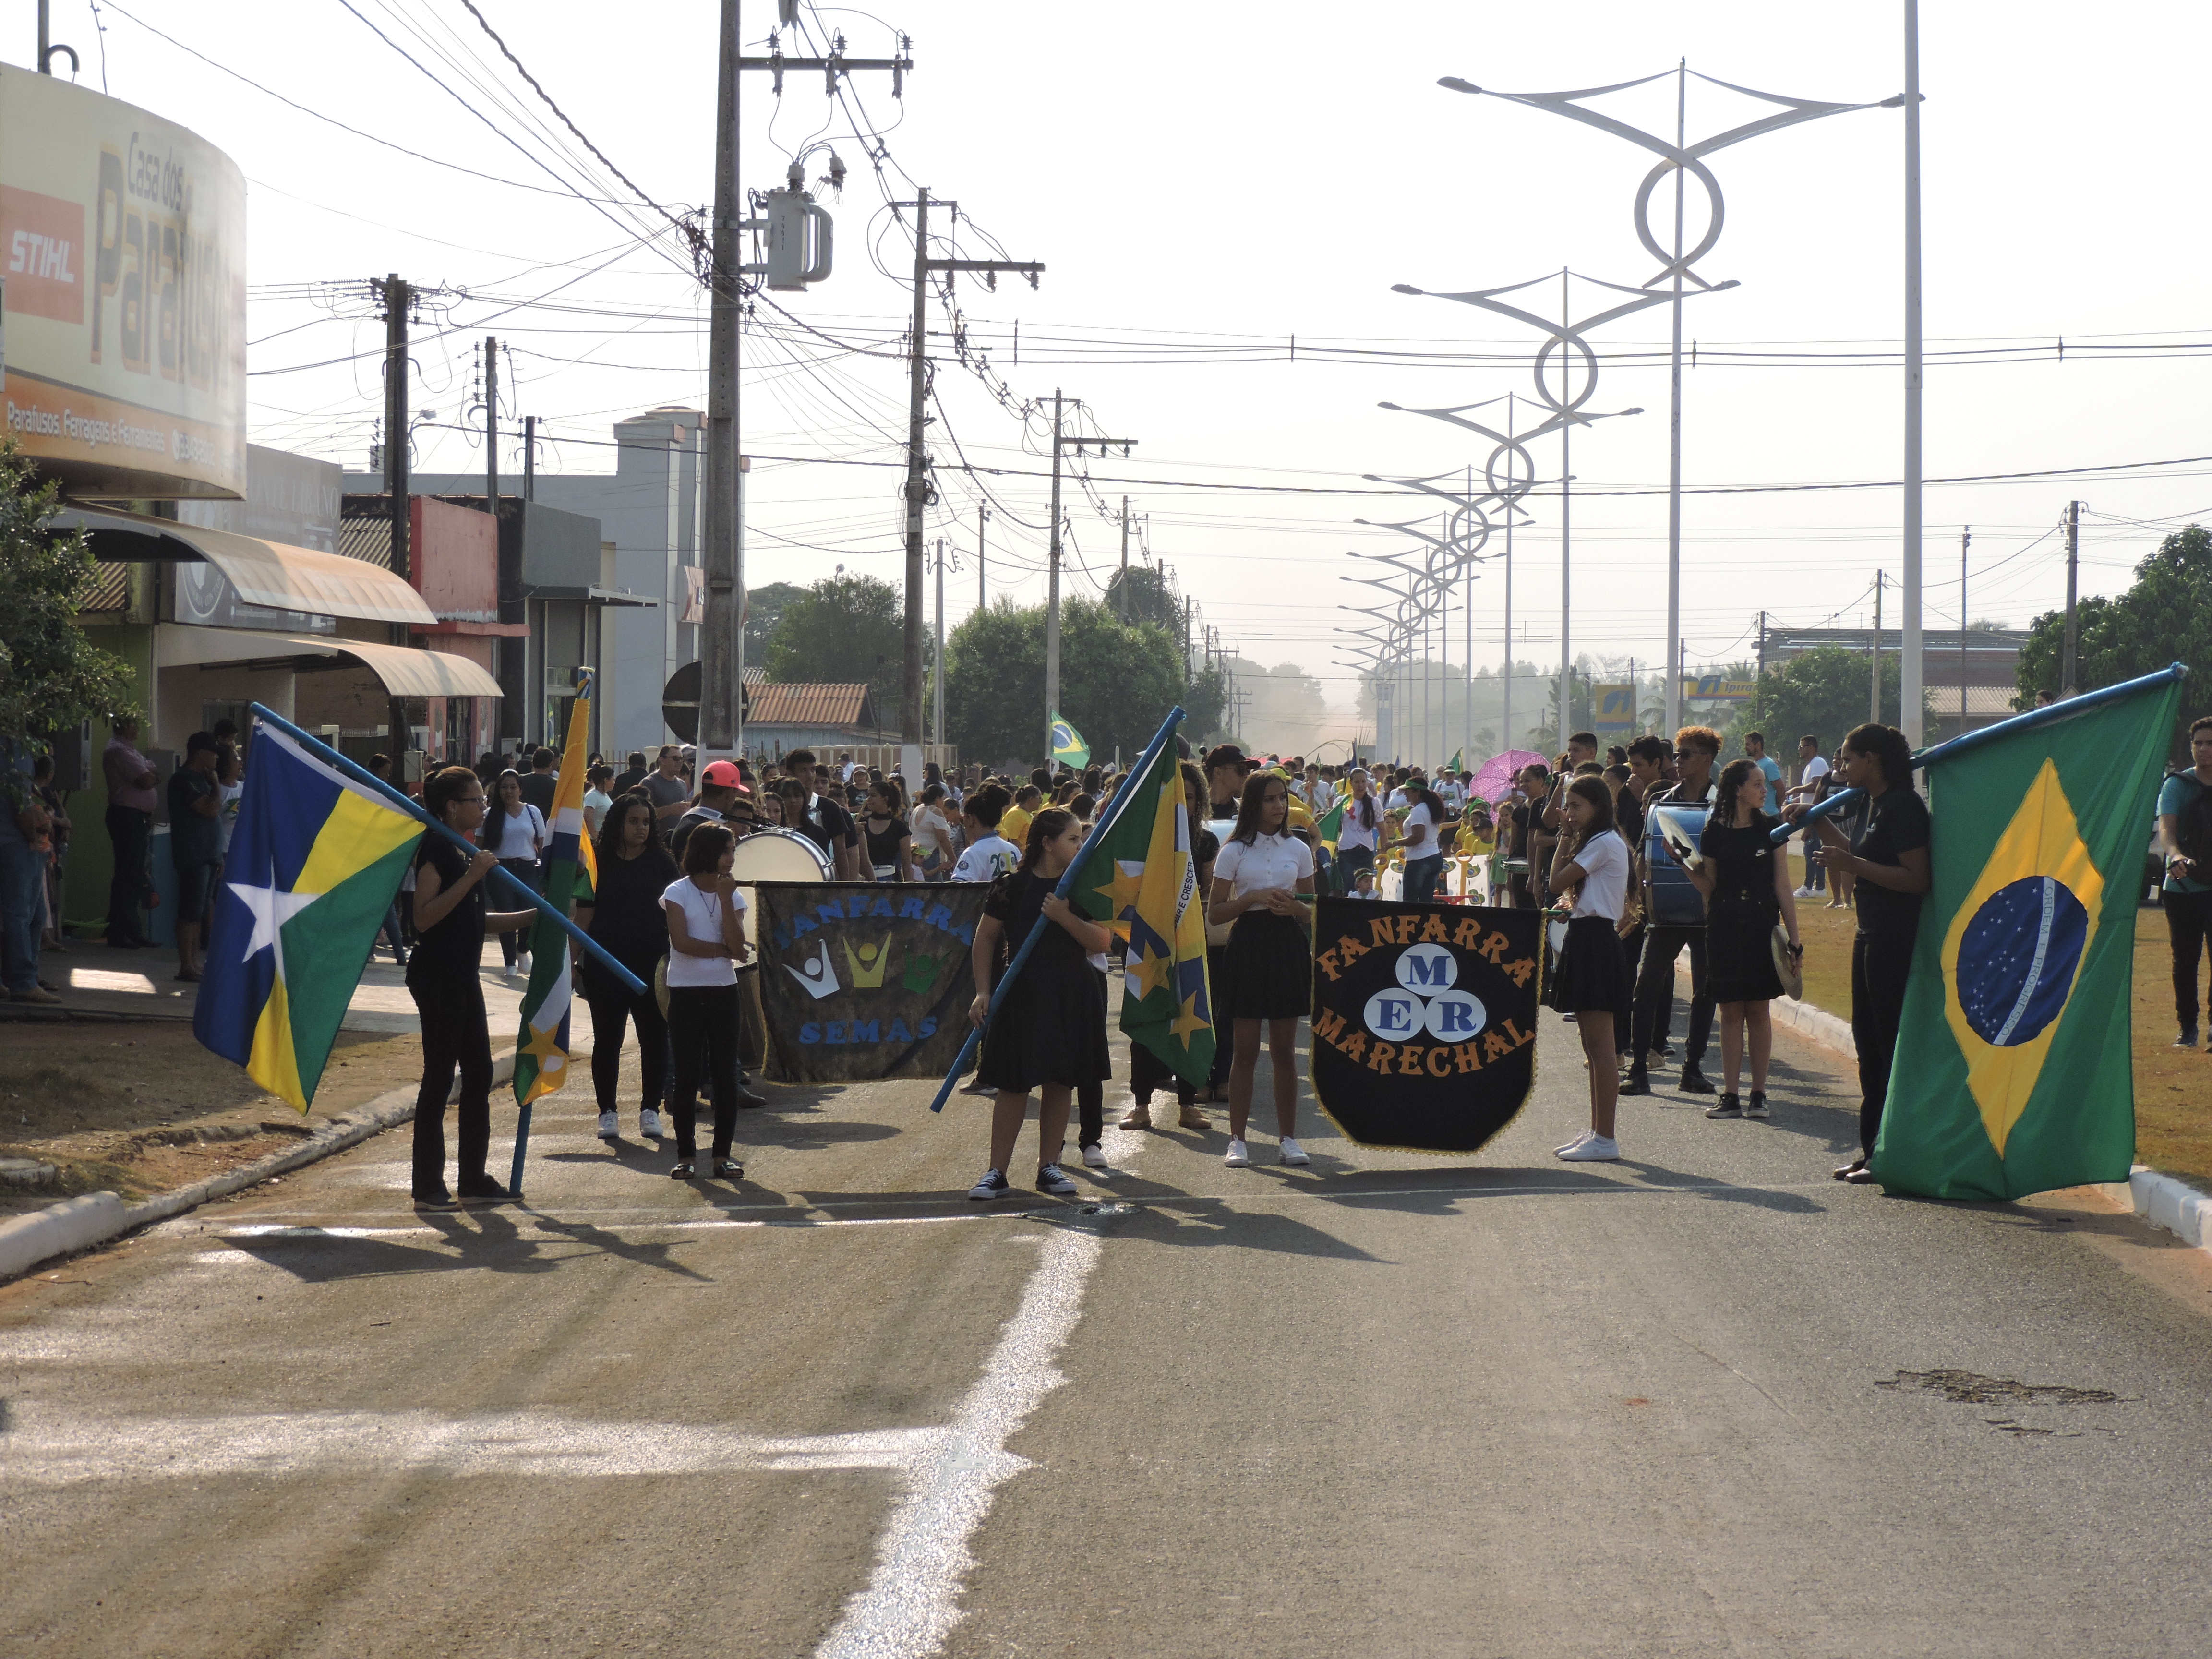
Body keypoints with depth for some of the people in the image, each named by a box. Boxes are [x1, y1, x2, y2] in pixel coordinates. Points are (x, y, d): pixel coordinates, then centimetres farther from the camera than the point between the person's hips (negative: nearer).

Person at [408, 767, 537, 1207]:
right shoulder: (435, 850, -13)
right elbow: (424, 918, -23)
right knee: (440, 1076, -6)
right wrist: (471, 877, -24)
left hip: (462, 977, 10)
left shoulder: (466, 852, 16)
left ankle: (474, 1179, 15)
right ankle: (428, 1186, -1)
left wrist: (534, 916, 16)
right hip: (436, 976, -10)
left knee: (478, 1072, 9)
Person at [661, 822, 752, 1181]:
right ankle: (686, 1155, 7)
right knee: (687, 1076, 0)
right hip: (685, 992, -3)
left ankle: (722, 1155, 7)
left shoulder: (733, 894, 6)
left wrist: (725, 899, -12)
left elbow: (736, 945, -8)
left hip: (723, 991, 3)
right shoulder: (678, 892, -3)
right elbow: (681, 942, -15)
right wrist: (723, 950, -9)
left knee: (725, 1074, 1)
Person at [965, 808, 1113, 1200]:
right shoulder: (1013, 887, -2)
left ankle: (1049, 1167, 16)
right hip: (1023, 992, -3)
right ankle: (997, 1172, -1)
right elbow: (986, 937, 1)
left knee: (1060, 1083, 6)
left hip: (1074, 995, 3)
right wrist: (983, 992, -5)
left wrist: (1065, 917, -17)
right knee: (1013, 1084, -4)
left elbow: (1102, 941, -2)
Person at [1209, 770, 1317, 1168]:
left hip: (1289, 945, 2)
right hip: (1248, 945, -2)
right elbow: (1214, 912, -1)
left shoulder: (1298, 850, 8)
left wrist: (1294, 906, -8)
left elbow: (1312, 908, 14)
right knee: (1246, 1050, 0)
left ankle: (1288, 1137, 11)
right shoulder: (1234, 851, 1)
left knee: (1285, 1050, 6)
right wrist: (1253, 898, -16)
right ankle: (1237, 1139, 4)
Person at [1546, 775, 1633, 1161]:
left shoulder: (1604, 843, -13)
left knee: (1600, 1046, -9)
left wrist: (1566, 837, -3)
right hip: (1586, 937, 11)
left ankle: (1605, 1139, -8)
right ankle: (1595, 1131, 18)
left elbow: (1556, 882, -14)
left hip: (1595, 939, -11)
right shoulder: (1596, 843, 19)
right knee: (1592, 1046, 13)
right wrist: (1569, 836, 10)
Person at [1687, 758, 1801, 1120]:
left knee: (1758, 1009, 1)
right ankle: (1730, 1096, 4)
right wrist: (1691, 869, -12)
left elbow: (1782, 887, 3)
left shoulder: (1770, 828, 3)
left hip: (1762, 925, 0)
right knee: (1730, 1011, 2)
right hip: (1725, 925, 0)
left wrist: (1794, 938, 0)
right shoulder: (1715, 831, 2)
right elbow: (1709, 886, 7)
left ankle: (1758, 1094, 7)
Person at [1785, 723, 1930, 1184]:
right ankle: (1871, 1148, 21)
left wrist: (1854, 866, -23)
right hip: (1872, 936, 11)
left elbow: (1917, 878, -22)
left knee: (1890, 1043, -6)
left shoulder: (1903, 807, -16)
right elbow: (1859, 853, 30)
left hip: (1896, 940, -11)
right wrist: (1818, 822, 21)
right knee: (1868, 1041, 14)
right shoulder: (1875, 805, 14)